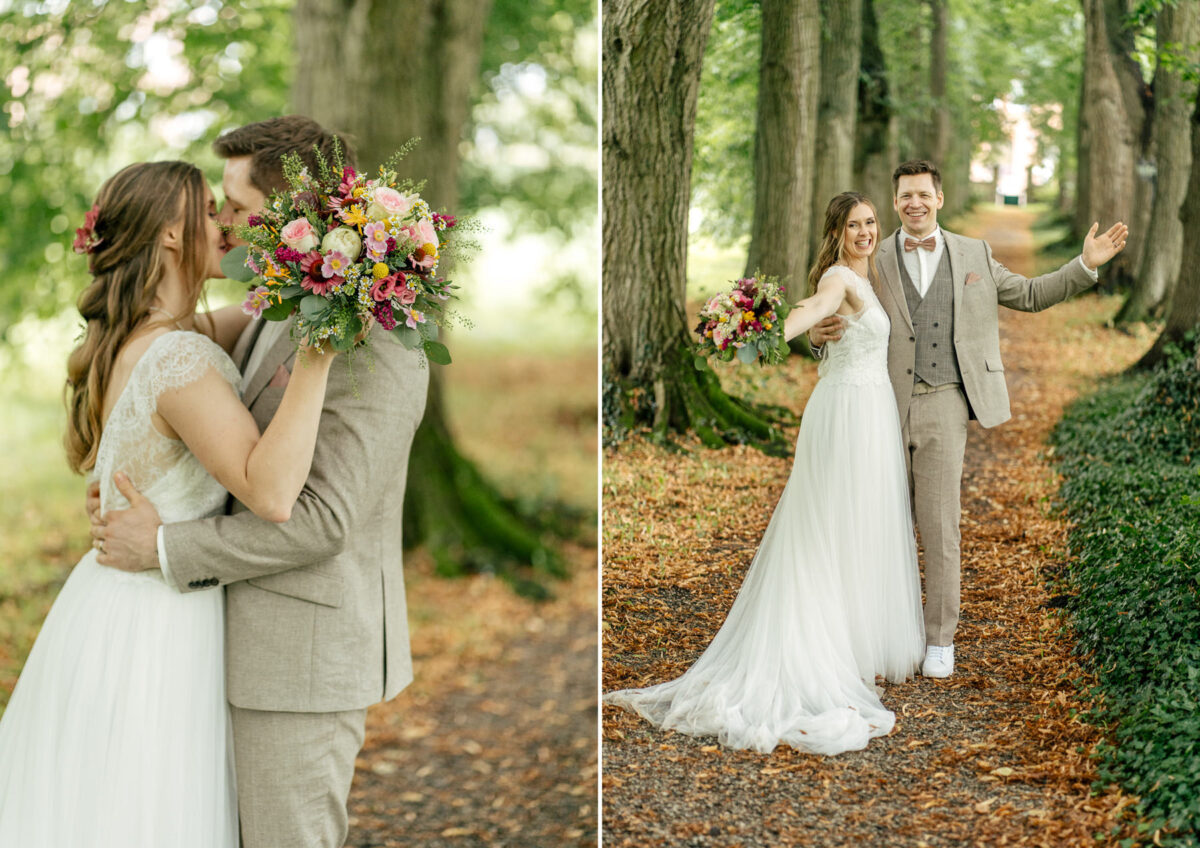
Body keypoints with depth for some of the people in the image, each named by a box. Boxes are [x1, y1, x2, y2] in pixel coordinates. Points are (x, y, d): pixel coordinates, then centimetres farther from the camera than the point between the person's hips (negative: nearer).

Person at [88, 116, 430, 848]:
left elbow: (324, 518, -25)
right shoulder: (283, 314, 10)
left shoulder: (376, 344, -22)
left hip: (310, 652, -10)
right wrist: (139, 484, 4)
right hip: (277, 641, 10)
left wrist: (166, 548, -18)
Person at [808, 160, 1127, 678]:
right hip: (886, 408, 1)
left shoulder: (973, 255, 9)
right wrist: (821, 336, -16)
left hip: (943, 407, 0)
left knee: (940, 528, -1)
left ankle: (940, 640, 13)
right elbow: (846, 334, 8)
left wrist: (1087, 264, 7)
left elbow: (1030, 296, 17)